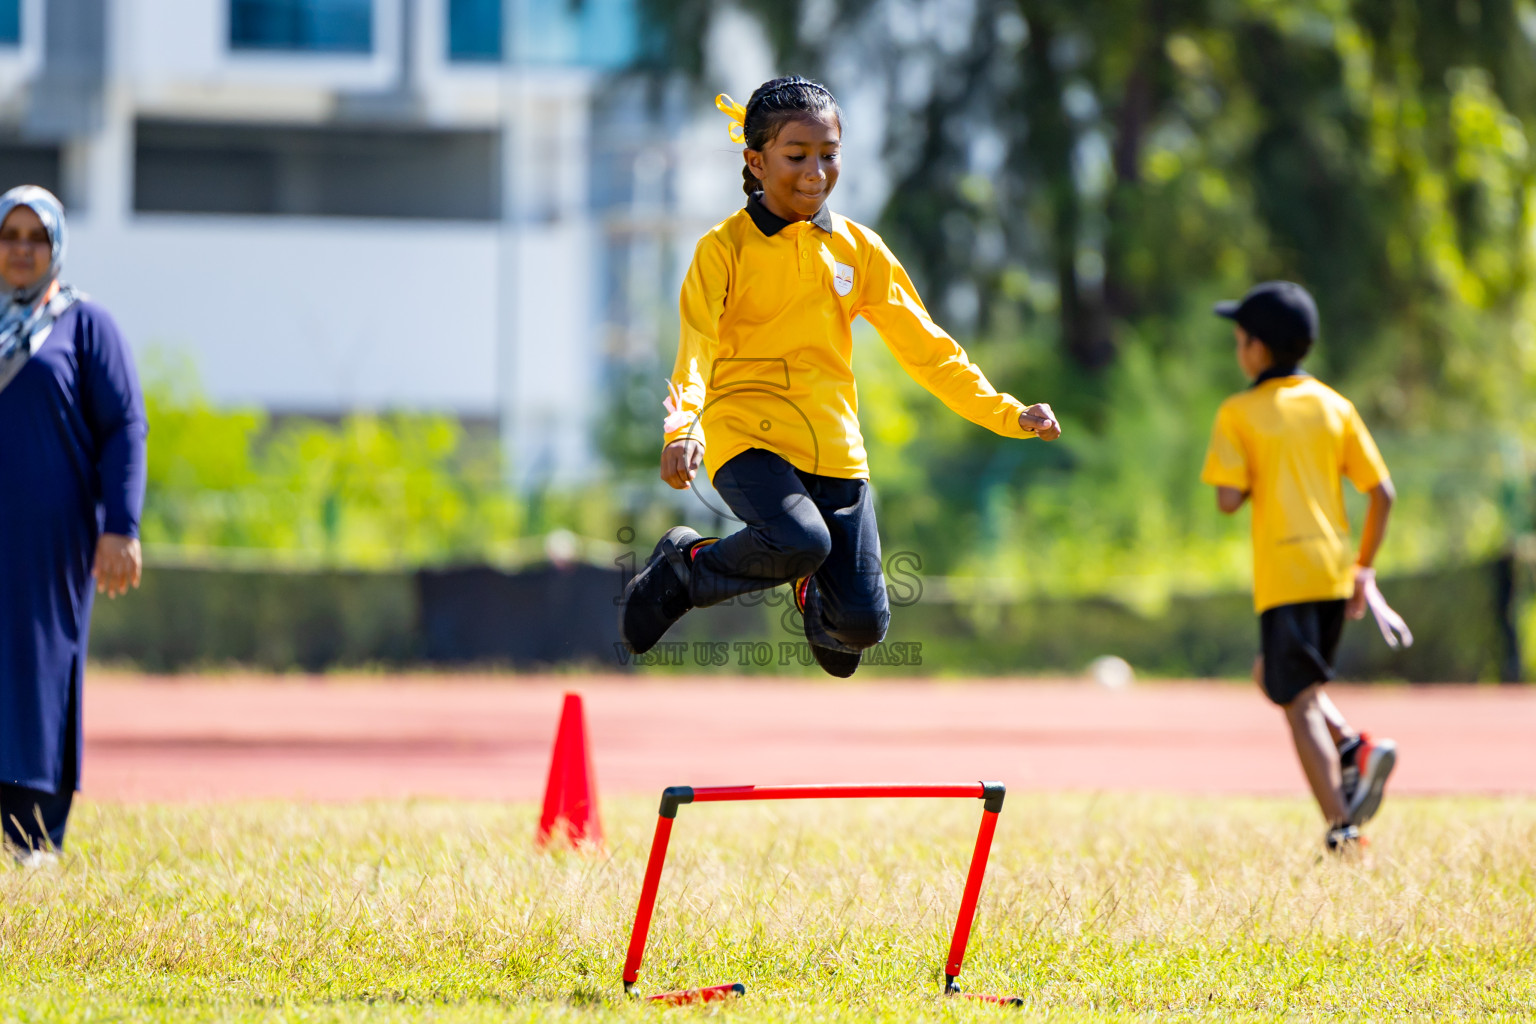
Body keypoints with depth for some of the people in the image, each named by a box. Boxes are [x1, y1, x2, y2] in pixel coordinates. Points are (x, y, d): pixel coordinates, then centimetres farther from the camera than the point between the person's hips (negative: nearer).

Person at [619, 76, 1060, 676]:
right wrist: (681, 426, -34)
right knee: (801, 542, -35)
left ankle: (815, 600, 34)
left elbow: (924, 346, 15)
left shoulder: (859, 249, 9)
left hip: (834, 447, 4)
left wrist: (1007, 416, 7)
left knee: (863, 623, -5)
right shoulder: (725, 248, -3)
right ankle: (684, 567, -4)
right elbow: (696, 348, -14)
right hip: (747, 432, -4)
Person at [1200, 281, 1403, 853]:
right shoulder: (1334, 407, 10)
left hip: (1284, 574, -6)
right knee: (1272, 674, 24)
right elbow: (1382, 493, 7)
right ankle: (1356, 749, 1)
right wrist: (1365, 570, 16)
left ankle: (1341, 829, -13)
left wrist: (1254, 482, 10)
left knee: (1300, 702, -3)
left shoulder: (1240, 414, -3)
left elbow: (1228, 498, -13)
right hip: (1335, 571, 6)